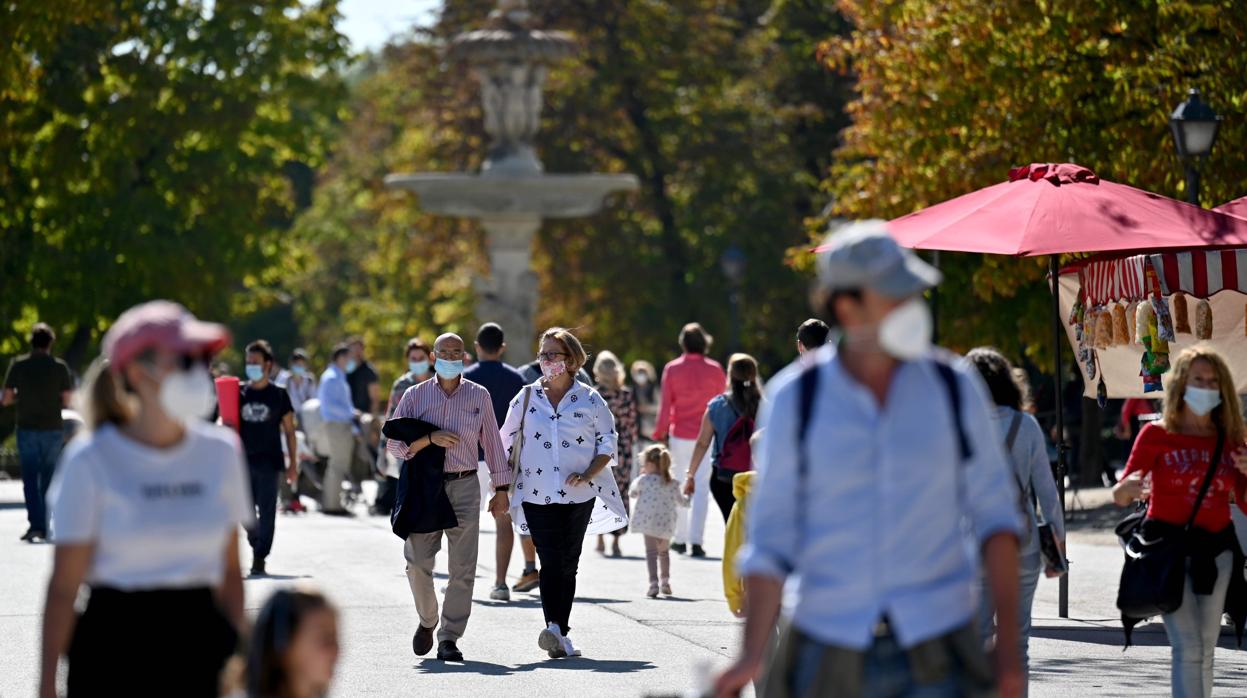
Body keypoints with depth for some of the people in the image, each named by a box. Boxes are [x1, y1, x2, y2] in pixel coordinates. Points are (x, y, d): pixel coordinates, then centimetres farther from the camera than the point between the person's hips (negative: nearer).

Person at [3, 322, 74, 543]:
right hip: (53, 428, 1)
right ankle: (44, 527, 15)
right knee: (48, 479, 11)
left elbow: (6, 399, -2)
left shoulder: (18, 365, -3)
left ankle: (35, 523, -17)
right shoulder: (59, 367, -3)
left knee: (30, 479, -1)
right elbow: (66, 401, -2)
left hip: (27, 428, -1)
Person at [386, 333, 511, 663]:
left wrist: (501, 489, 9)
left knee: (462, 567, -5)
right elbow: (395, 444, 2)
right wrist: (431, 438, -13)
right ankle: (427, 621, 22)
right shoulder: (415, 396, 6)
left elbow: (492, 443, 12)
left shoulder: (479, 396, 8)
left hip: (464, 487, 0)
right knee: (418, 562, -4)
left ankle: (449, 639, 0)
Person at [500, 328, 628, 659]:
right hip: (538, 495, -1)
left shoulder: (589, 400, 2)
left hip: (579, 496, 1)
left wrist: (588, 475, -9)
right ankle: (556, 631, -26)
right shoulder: (526, 398, 6)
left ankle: (559, 632, 14)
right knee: (551, 563, -13)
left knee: (568, 565, 7)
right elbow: (506, 442, 13)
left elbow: (608, 442, 6)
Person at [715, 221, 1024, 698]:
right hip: (830, 652, 0)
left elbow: (995, 515, 6)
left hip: (934, 658, 0)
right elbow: (770, 537, 0)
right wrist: (752, 657, -9)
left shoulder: (955, 388, 2)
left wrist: (1008, 643, -2)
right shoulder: (795, 400, -1)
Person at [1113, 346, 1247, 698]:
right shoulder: (1156, 435, -1)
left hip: (1217, 547, 4)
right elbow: (1120, 495, -3)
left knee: (1205, 650, 7)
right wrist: (1130, 489, -27)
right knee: (1188, 647, -14)